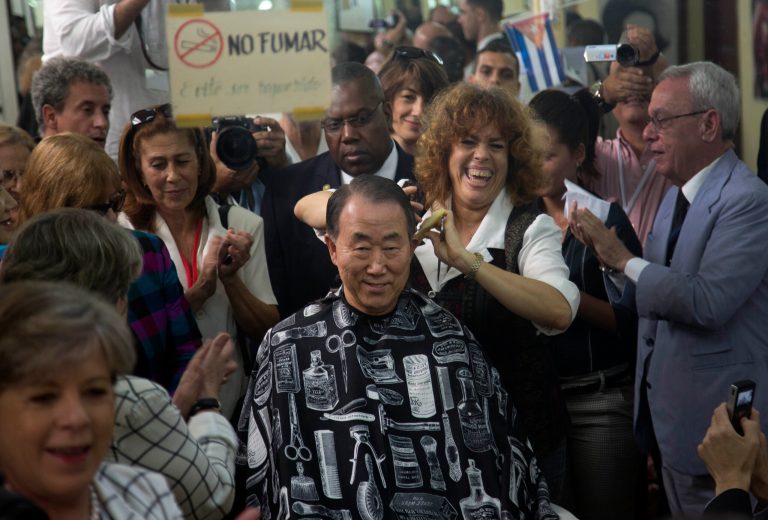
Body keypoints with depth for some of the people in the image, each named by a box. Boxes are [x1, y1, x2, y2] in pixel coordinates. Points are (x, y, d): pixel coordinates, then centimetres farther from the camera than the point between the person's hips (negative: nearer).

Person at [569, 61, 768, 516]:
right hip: (668, 417, 8)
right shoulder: (676, 197, 11)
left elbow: (707, 302, -27)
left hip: (714, 427, -8)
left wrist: (624, 259, -18)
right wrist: (606, 253, -6)